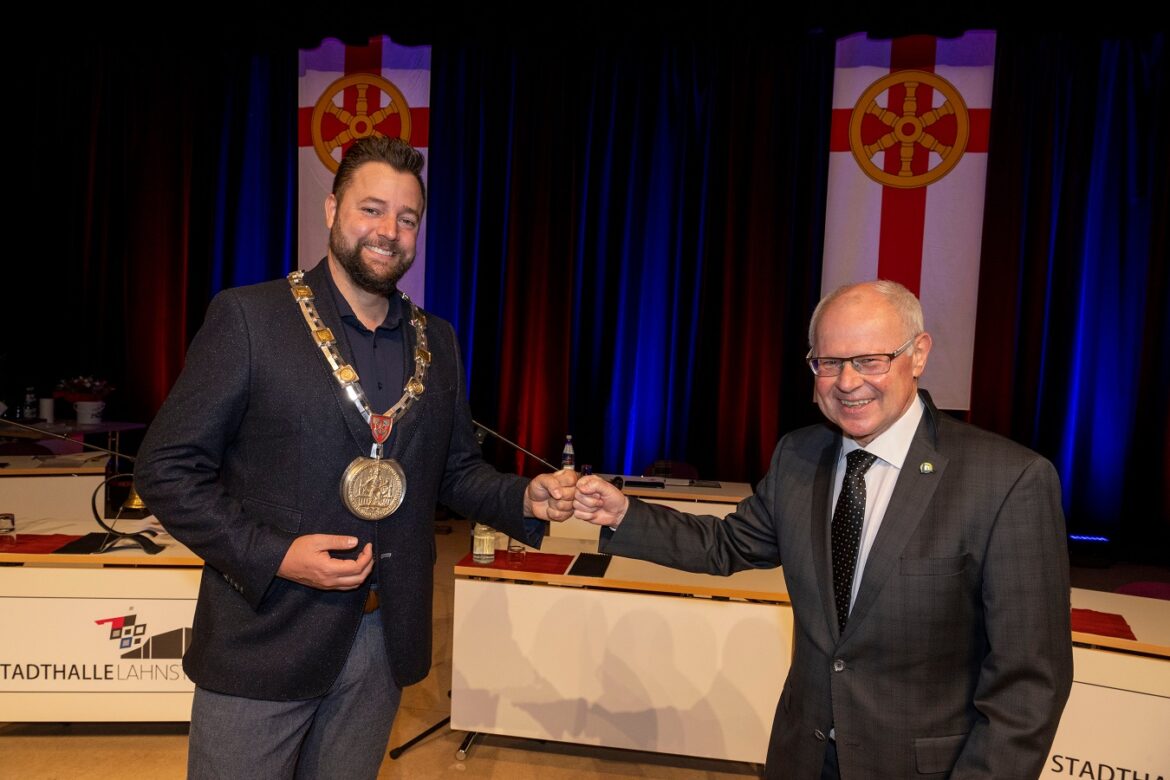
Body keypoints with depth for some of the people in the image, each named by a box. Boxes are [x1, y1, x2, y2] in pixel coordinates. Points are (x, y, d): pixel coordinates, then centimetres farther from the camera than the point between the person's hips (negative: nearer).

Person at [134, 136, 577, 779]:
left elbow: (455, 470, 12)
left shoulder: (436, 342, 6)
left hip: (385, 640, 5)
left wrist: (526, 498, -6)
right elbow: (166, 468, -8)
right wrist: (274, 556, -18)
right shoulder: (249, 317, -9)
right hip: (266, 642, -4)